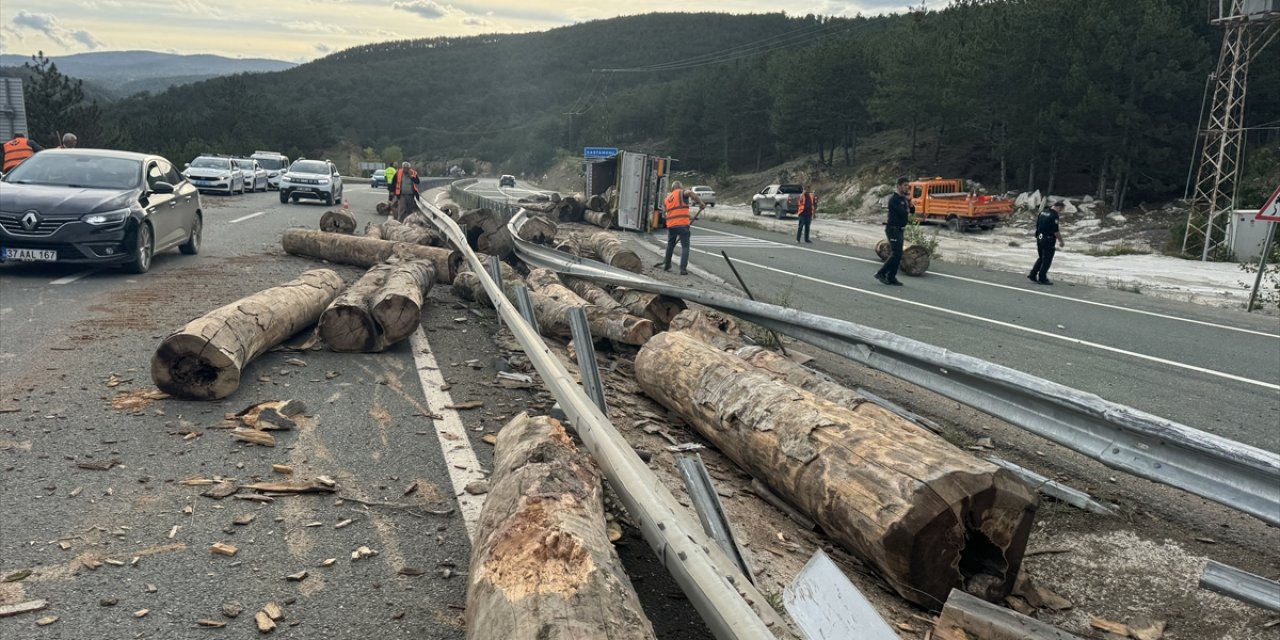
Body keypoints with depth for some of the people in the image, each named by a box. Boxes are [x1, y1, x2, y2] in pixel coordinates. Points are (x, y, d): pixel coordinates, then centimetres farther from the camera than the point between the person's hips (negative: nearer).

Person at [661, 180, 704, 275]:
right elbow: (690, 193, -20)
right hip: (682, 224, -5)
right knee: (685, 247, 0)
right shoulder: (682, 193, 4)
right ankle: (683, 269, -10)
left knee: (670, 245, 23)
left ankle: (667, 266, 31)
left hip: (670, 225, 5)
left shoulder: (667, 198, 23)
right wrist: (700, 203, -14)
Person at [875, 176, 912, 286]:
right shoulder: (894, 199, -15)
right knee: (896, 254, -13)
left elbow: (912, 211, 16)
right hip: (893, 229, -9)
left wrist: (910, 203, -4)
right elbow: (902, 213, -23)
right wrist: (907, 210, 0)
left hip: (900, 230, 9)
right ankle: (881, 273, -5)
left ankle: (891, 278, 13)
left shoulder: (904, 198, 14)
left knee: (897, 255, 9)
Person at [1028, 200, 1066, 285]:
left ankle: (1032, 275, 15)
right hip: (1048, 240, -8)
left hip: (1039, 238, 8)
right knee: (1047, 260, 2)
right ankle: (1042, 278, 5)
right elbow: (1056, 231, -16)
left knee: (1041, 258, 18)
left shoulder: (1043, 212, 9)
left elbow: (1037, 225, 14)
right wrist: (1061, 241, -5)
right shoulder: (1054, 216, -16)